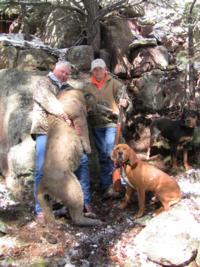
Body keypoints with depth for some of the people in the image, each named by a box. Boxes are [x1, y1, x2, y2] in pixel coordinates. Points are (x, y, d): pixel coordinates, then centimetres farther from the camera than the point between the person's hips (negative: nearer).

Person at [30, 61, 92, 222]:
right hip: (45, 131, -5)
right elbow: (49, 101, -13)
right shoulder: (44, 83, 6)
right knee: (42, 169, -12)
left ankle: (85, 201, 7)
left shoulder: (68, 88, 23)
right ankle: (40, 209, -3)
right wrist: (64, 115, -25)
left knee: (83, 160, -3)